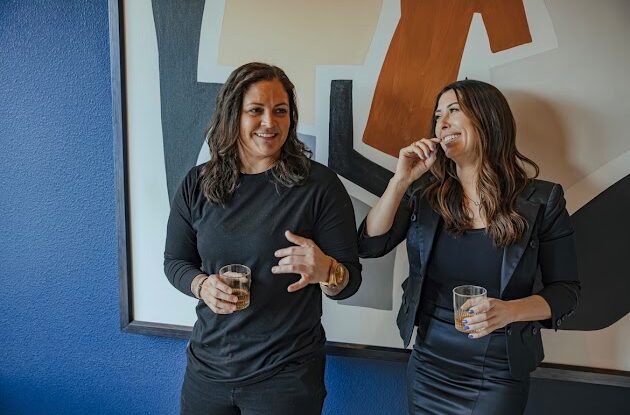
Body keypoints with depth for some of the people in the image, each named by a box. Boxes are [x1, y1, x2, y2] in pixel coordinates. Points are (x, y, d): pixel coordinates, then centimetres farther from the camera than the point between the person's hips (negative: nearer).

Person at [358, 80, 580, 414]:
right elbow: (370, 246, -8)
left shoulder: (541, 200, -8)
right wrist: (400, 181, -17)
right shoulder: (425, 192, -2)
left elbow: (565, 290, -4)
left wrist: (510, 311, -23)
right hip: (428, 365, 3)